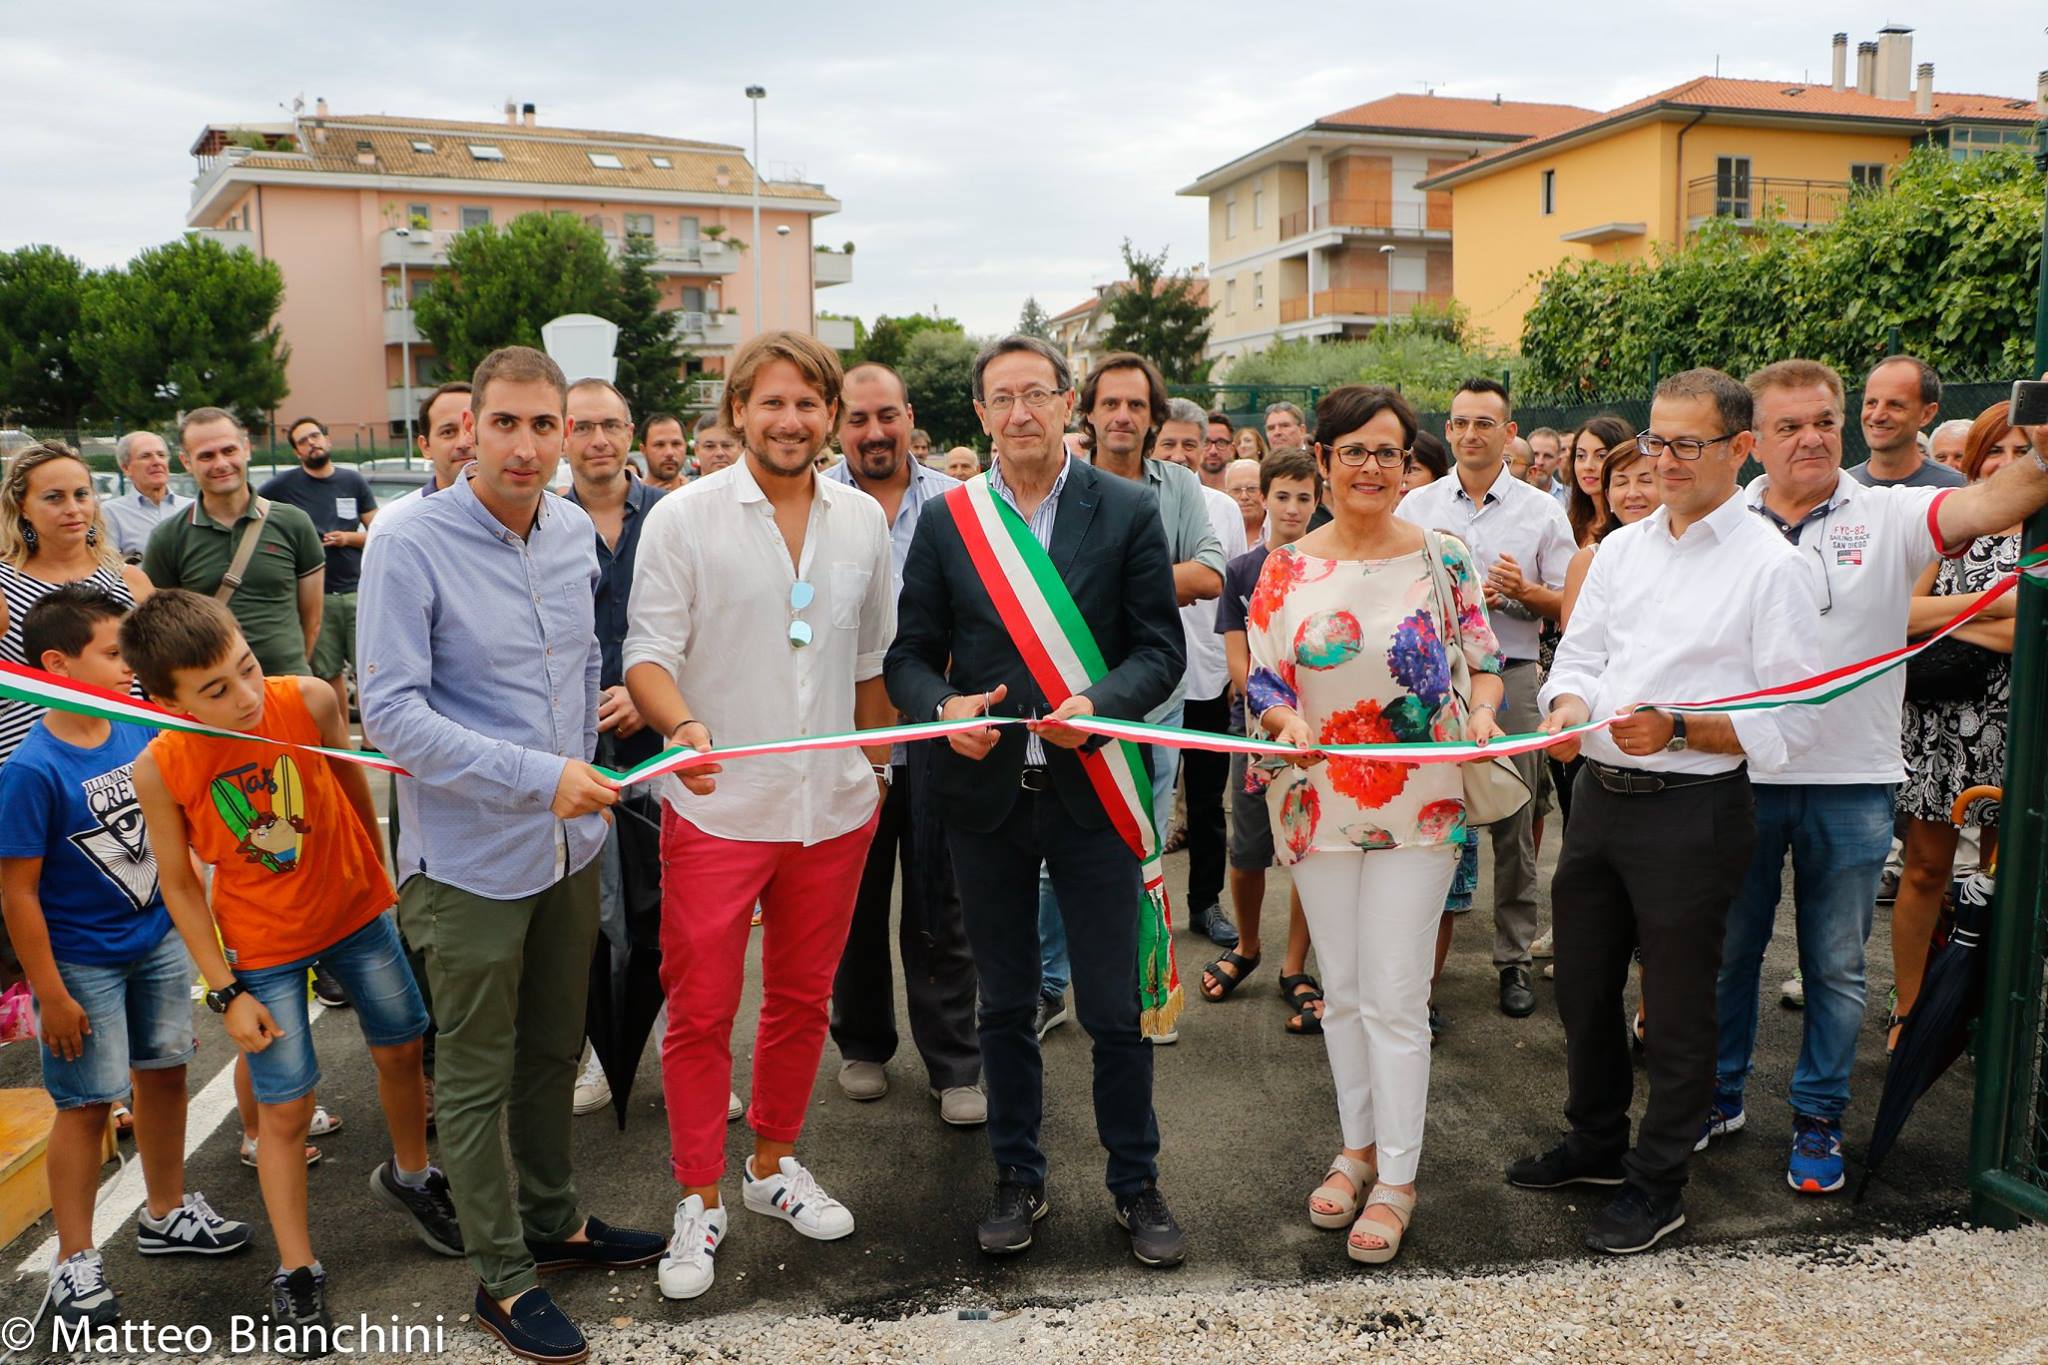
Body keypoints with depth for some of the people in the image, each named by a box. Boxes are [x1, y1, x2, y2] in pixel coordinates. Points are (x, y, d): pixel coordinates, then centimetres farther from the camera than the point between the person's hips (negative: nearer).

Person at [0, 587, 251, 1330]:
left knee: (163, 1073, 18)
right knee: (87, 1102, 6)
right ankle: (75, 1261, 24)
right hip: (83, 963, -6)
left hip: (159, 940, 6)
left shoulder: (139, 730, -6)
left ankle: (165, 1213, 38)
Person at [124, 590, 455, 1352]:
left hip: (356, 911, 2)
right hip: (264, 949, -2)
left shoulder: (310, 701, -23)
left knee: (400, 1051, 16)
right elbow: (179, 887, -9)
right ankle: (296, 1273, 23)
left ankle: (409, 1176, 46)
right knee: (285, 1110, 3)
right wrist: (227, 994, -8)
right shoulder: (159, 772, -22)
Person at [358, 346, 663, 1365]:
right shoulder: (410, 548, -16)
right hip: (469, 860, -6)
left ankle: (554, 1222, 40)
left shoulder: (574, 531, 3)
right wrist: (536, 775, -27)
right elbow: (389, 711, -21)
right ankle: (501, 1276, 25)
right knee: (476, 1076, 8)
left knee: (553, 1051, 21)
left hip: (570, 843, 6)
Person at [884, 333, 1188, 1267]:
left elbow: (1161, 648, -3)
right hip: (986, 789, 2)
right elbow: (909, 655, 4)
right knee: (1006, 1005, 14)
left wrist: (1099, 703, -22)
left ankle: (1136, 1186, 25)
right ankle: (1017, 1178, 31)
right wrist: (945, 709, -17)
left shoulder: (1128, 511, -1)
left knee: (1115, 1008, 5)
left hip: (1091, 788, -1)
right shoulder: (946, 520, 3)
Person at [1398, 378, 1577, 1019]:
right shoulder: (1416, 506, 10)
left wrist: (1523, 591, -13)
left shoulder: (1542, 511, 7)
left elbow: (1568, 605, 7)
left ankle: (1514, 959, 15)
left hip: (1512, 678, -1)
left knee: (1513, 823, 4)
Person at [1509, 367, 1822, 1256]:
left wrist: (1677, 728, -24)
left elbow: (1791, 722, -12)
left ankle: (1657, 1182, 27)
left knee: (1678, 1005, 9)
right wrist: (1566, 704, -11)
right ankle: (1595, 1142, 40)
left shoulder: (1771, 567, -9)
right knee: (1583, 984, 18)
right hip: (1600, 795, 6)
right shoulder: (1621, 547, 10)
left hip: (1693, 810, -6)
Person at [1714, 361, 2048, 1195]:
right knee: (1728, 950, 13)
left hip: (1851, 786, -1)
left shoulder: (1887, 517, -1)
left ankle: (1818, 1121, 27)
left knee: (1836, 968, 11)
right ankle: (1719, 1095, 31)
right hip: (1742, 776, 1)